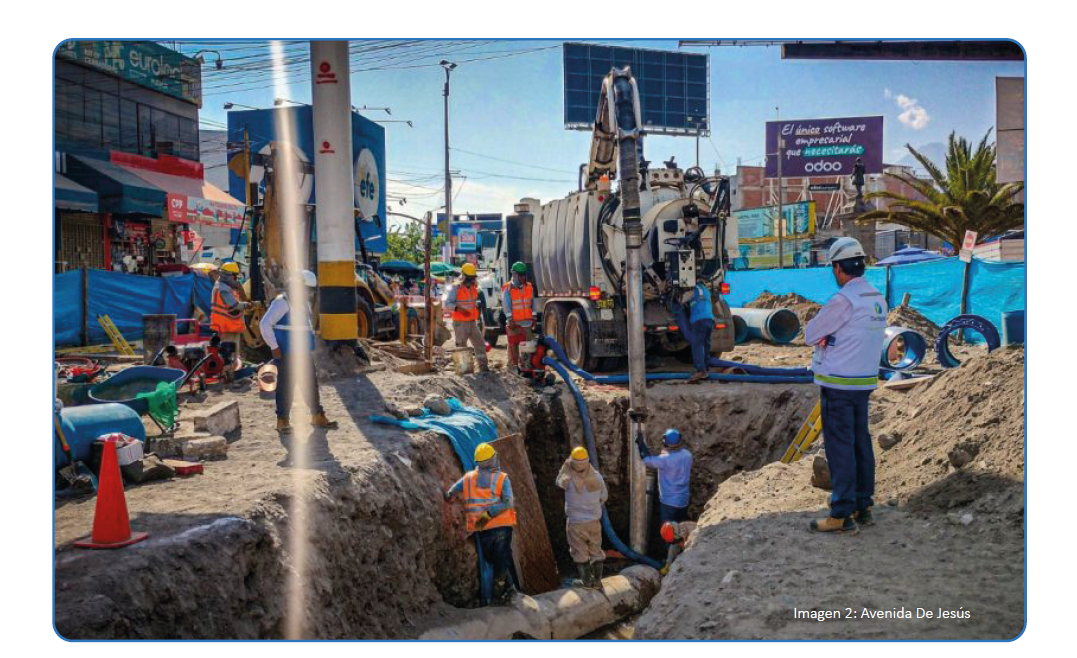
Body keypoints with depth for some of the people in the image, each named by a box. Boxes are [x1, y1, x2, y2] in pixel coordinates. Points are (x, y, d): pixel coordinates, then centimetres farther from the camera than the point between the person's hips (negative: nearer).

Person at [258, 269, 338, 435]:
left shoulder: (305, 303, 14)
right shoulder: (282, 302, -11)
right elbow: (265, 324, -15)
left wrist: (310, 344, 17)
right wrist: (274, 347, -15)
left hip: (305, 353, 8)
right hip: (286, 354, -8)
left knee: (311, 383, 10)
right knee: (286, 386, -3)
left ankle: (317, 416, 19)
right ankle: (282, 420, 7)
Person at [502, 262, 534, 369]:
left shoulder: (529, 287, 12)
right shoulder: (507, 289, -4)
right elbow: (506, 305, -9)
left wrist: (533, 317, 8)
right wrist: (510, 319, -16)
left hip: (527, 321, 4)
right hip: (514, 322, -4)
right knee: (513, 344, 2)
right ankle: (514, 364, 9)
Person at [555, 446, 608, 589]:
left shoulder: (569, 480, -23)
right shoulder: (596, 477, -12)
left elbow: (558, 481, 2)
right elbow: (604, 496, 4)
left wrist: (565, 467, -1)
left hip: (576, 523, -3)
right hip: (594, 521, 3)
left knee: (580, 553, 15)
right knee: (596, 551, 18)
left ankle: (587, 581, 20)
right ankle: (597, 580, 25)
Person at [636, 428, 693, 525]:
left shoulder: (665, 459, -25)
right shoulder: (687, 455, -6)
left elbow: (646, 460, -17)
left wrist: (640, 443, -5)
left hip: (669, 501, -6)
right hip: (684, 500, 6)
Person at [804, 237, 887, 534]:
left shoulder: (843, 300, -18)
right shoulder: (878, 299, 9)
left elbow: (810, 334, -10)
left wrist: (821, 338, 9)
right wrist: (829, 339, 1)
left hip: (838, 385, -8)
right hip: (864, 381, 8)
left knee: (840, 447, -4)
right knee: (860, 444, 13)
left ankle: (842, 515, 0)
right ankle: (863, 507, 21)